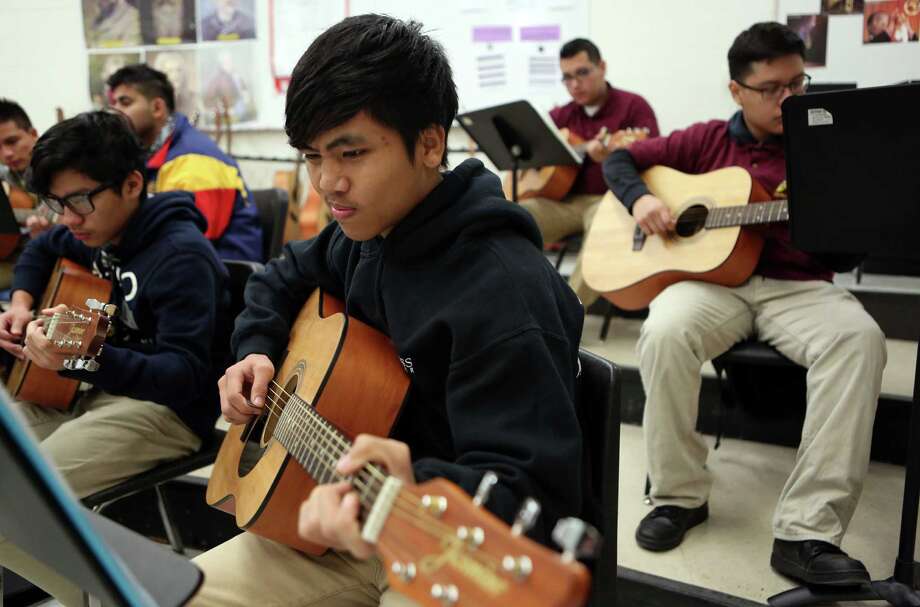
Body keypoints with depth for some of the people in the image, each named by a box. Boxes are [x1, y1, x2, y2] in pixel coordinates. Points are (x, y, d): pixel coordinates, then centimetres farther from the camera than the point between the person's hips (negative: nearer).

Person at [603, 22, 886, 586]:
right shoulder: (707, 141, 10)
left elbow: (844, 258, 6)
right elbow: (619, 159, 15)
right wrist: (641, 199, -6)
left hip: (798, 286, 1)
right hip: (711, 279, 0)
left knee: (859, 338, -32)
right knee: (665, 332, -34)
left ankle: (807, 532, -30)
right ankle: (681, 495, -13)